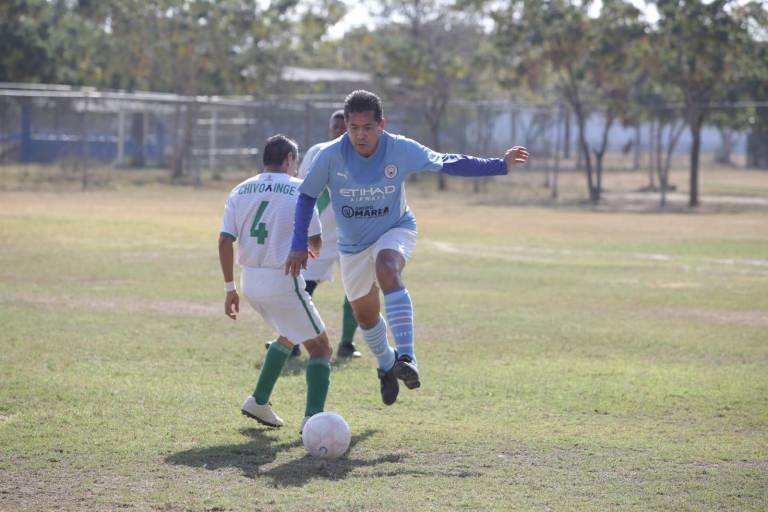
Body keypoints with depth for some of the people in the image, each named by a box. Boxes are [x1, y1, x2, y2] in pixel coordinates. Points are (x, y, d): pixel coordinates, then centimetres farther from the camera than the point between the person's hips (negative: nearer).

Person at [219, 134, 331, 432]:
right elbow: (316, 242, -4)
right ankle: (313, 417, -13)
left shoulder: (240, 191, 8)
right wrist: (314, 252, 21)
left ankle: (259, 401, 28)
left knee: (289, 336, 30)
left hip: (250, 282, 6)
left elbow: (225, 241, 2)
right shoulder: (299, 189, -5)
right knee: (320, 348, 5)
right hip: (283, 281, -6)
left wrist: (230, 288, 8)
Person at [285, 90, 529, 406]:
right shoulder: (330, 156, -22)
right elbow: (307, 197, -8)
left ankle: (405, 358, -41)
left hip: (396, 230, -2)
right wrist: (299, 245, -14)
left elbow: (447, 164, -9)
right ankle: (386, 365, 45)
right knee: (364, 315, 13)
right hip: (353, 245, 2)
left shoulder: (402, 150, -21)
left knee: (387, 270, -36)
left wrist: (500, 166, -15)